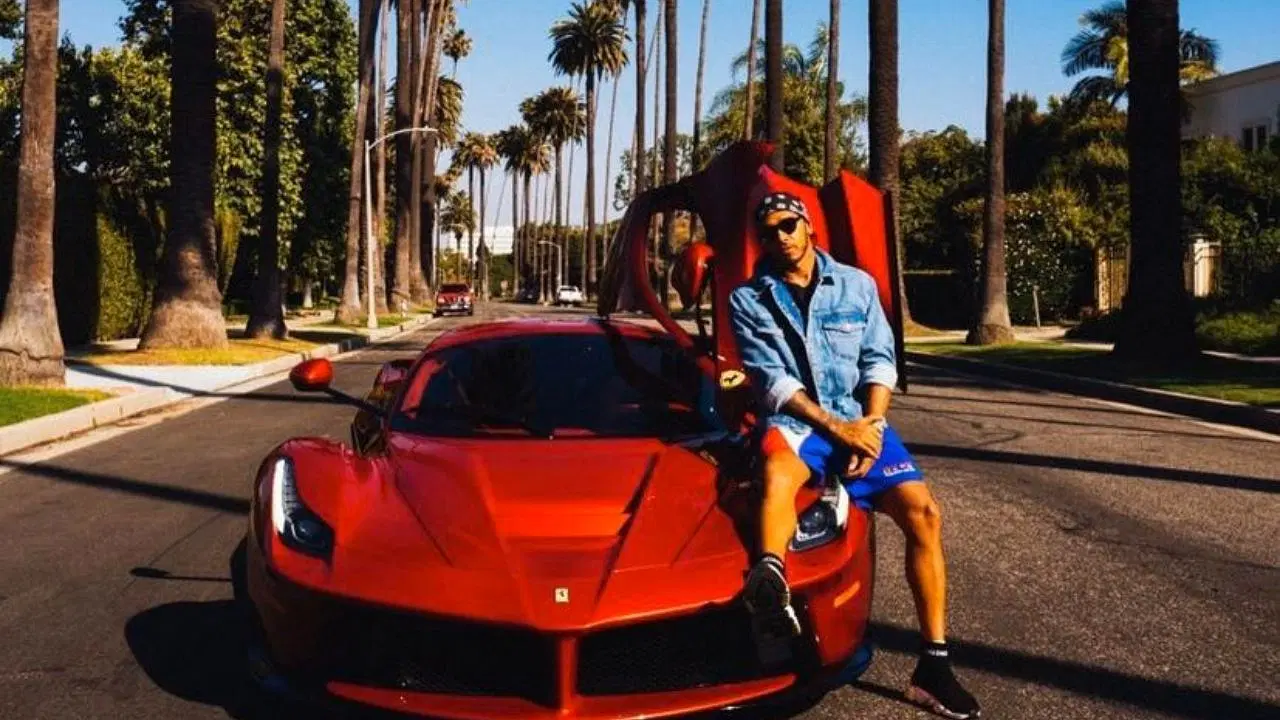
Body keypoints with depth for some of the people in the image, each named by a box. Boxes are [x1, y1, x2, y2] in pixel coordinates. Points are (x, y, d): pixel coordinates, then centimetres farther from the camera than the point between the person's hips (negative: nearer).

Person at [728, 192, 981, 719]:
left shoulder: (856, 284, 11)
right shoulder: (748, 299, 4)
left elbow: (879, 360, 6)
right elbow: (771, 379, -6)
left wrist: (870, 423, -11)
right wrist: (834, 426, -16)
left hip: (858, 421, 2)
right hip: (794, 420, -2)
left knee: (922, 512, -15)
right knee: (779, 463, -39)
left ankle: (933, 665, -7)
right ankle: (770, 581, -65)